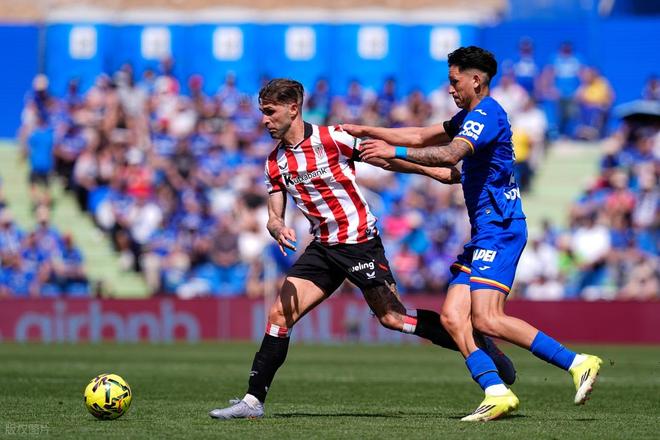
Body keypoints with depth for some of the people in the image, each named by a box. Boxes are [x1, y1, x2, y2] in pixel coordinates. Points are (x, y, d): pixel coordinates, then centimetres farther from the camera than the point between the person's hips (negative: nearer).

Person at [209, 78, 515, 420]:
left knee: (392, 317, -9)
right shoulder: (275, 163, 6)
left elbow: (384, 158, -2)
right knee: (280, 314, -5)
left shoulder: (332, 139, -12)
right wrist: (277, 227, -18)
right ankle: (253, 400, -2)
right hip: (322, 247, 6)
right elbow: (274, 215, 6)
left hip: (358, 241, -6)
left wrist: (430, 170, -4)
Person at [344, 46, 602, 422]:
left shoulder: (486, 114, -11)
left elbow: (450, 154, -27)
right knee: (453, 316, -3)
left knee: (486, 319, -20)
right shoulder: (471, 116, 21)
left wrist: (394, 151, -27)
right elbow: (422, 137, 30)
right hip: (486, 233, 10)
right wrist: (367, 132, 27)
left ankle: (577, 363, -17)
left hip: (500, 228, -10)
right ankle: (497, 392, -11)